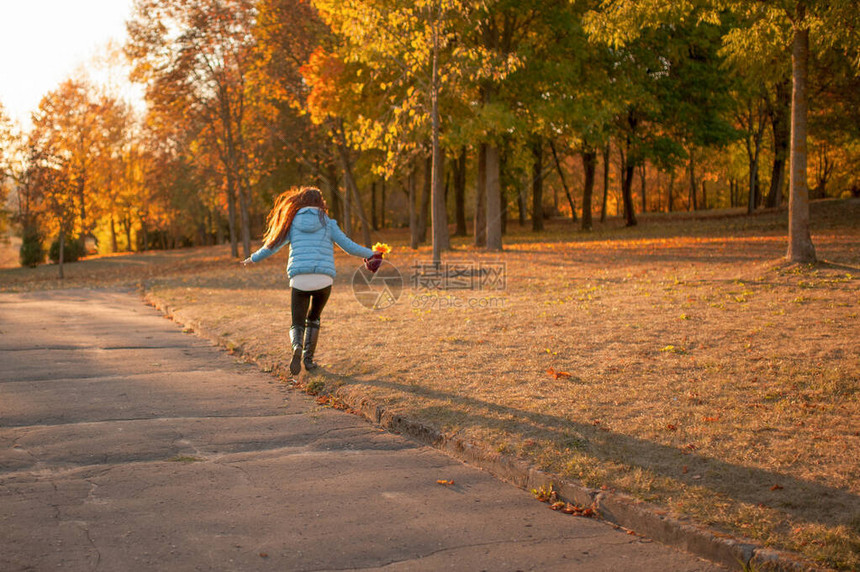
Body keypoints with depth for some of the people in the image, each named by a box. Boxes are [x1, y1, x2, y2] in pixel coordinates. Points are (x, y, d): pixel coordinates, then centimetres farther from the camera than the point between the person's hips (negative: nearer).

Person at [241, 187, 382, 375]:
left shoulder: (293, 223, 11)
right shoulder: (327, 223, 8)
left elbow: (271, 246, 18)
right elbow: (348, 246, 4)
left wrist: (253, 258, 34)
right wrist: (370, 254, 18)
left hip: (299, 280, 0)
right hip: (324, 280, 0)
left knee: (297, 325, 9)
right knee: (313, 319, 25)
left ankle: (297, 347, -23)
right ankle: (308, 359, 18)